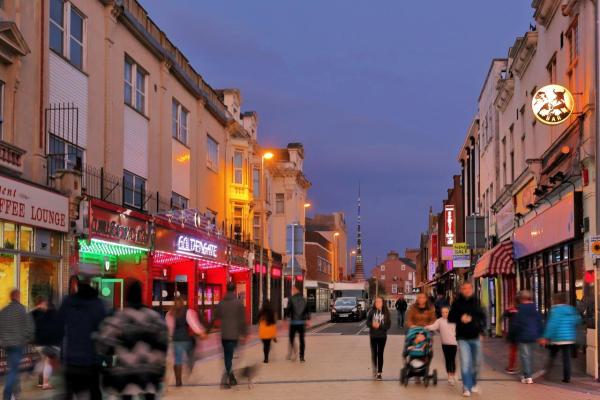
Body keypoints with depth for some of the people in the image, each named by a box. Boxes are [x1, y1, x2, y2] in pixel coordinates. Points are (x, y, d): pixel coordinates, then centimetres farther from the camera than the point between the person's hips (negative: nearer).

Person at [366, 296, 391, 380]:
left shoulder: (386, 312, -5)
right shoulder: (372, 311, -3)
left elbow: (388, 325, -6)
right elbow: (367, 322, -1)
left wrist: (380, 326, -21)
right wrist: (372, 324, -21)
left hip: (382, 336, 0)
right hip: (373, 336, 0)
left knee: (380, 354, 4)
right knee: (374, 353, 4)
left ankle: (379, 373, 9)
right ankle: (374, 370, 23)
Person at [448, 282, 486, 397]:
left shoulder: (477, 302, 3)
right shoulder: (457, 303, -1)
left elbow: (482, 317, 2)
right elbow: (450, 318, 2)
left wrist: (472, 319, -14)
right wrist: (460, 319, -15)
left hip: (475, 337, 2)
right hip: (463, 338, -2)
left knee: (476, 362, 12)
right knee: (465, 363, -12)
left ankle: (473, 383, 33)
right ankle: (466, 387, -5)